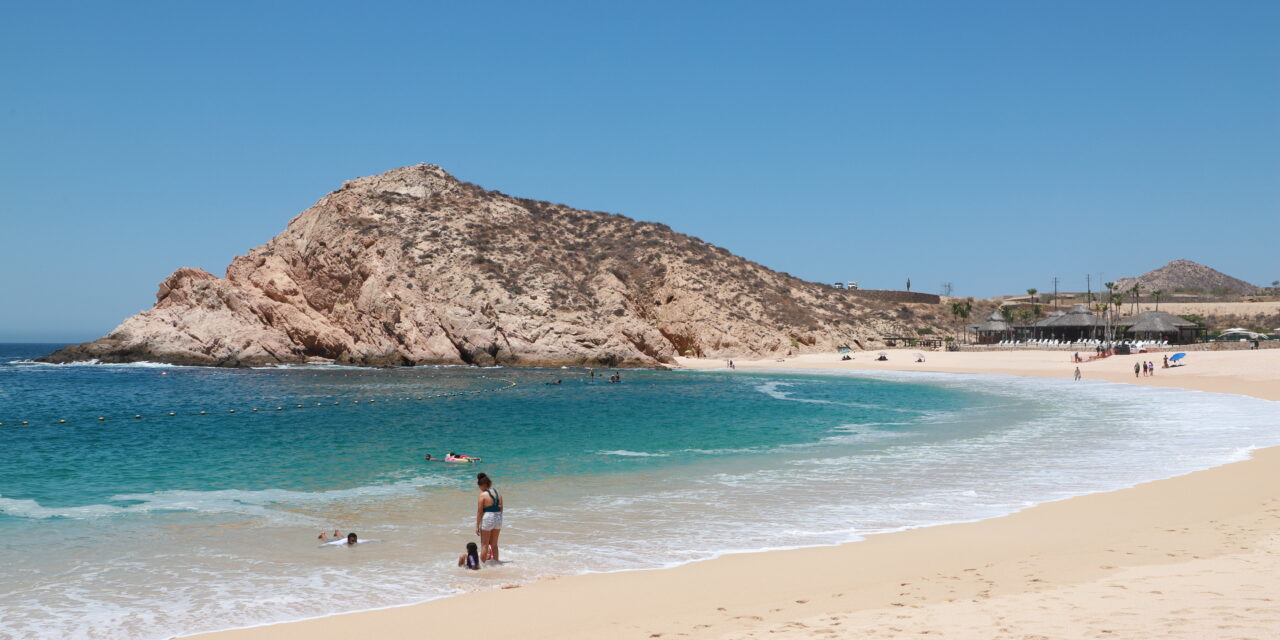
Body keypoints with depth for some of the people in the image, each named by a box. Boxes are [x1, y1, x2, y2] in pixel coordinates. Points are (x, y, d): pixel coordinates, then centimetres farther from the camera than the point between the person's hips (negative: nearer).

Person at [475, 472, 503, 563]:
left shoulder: (483, 495, -13)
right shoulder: (498, 493, 4)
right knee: (494, 544, 20)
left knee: (484, 544, 7)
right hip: (498, 519, 6)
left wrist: (477, 526, -5)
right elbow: (501, 509, 10)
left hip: (487, 520, -6)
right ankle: (495, 560, 27)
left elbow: (479, 512, -11)